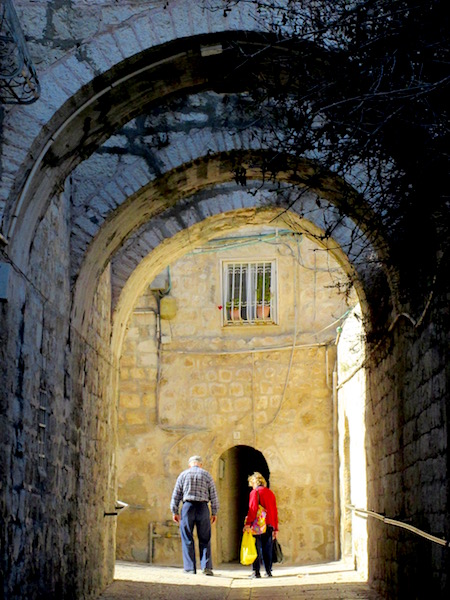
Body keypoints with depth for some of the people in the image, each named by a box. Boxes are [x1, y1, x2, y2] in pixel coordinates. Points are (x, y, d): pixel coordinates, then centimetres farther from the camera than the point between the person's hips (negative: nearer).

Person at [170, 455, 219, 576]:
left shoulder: (183, 475, 8)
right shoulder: (207, 475, 7)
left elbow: (176, 495, 6)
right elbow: (213, 495, 6)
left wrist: (175, 512, 10)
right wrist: (214, 512, 10)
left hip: (188, 507, 0)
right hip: (202, 507, 0)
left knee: (187, 539, 5)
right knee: (204, 540, 5)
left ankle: (190, 567, 2)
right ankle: (206, 566, -5)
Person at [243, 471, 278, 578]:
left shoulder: (255, 492, -2)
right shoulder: (270, 493, 16)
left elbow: (252, 509, -14)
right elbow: (275, 512, 16)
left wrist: (248, 523, -18)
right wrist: (275, 528, 19)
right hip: (270, 525, 5)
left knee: (256, 549, -3)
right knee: (267, 549, 9)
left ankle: (256, 571, -6)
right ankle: (268, 571, 9)